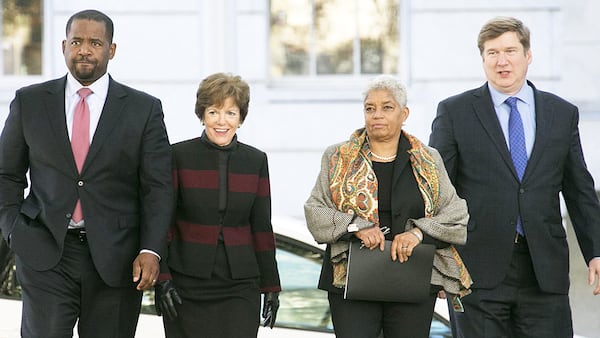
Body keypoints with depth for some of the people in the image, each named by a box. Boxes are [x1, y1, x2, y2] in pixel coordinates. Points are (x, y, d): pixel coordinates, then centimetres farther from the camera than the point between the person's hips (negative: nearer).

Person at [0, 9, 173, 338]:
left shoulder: (144, 109, 3)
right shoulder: (29, 102, 7)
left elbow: (157, 187, 0)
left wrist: (150, 250, -11)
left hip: (115, 260, 0)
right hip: (45, 255, 0)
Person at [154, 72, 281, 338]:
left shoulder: (256, 161, 7)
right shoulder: (179, 156, -1)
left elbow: (262, 227, 10)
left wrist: (271, 287, 8)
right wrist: (161, 279, -9)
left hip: (240, 287, 2)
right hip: (187, 285, -1)